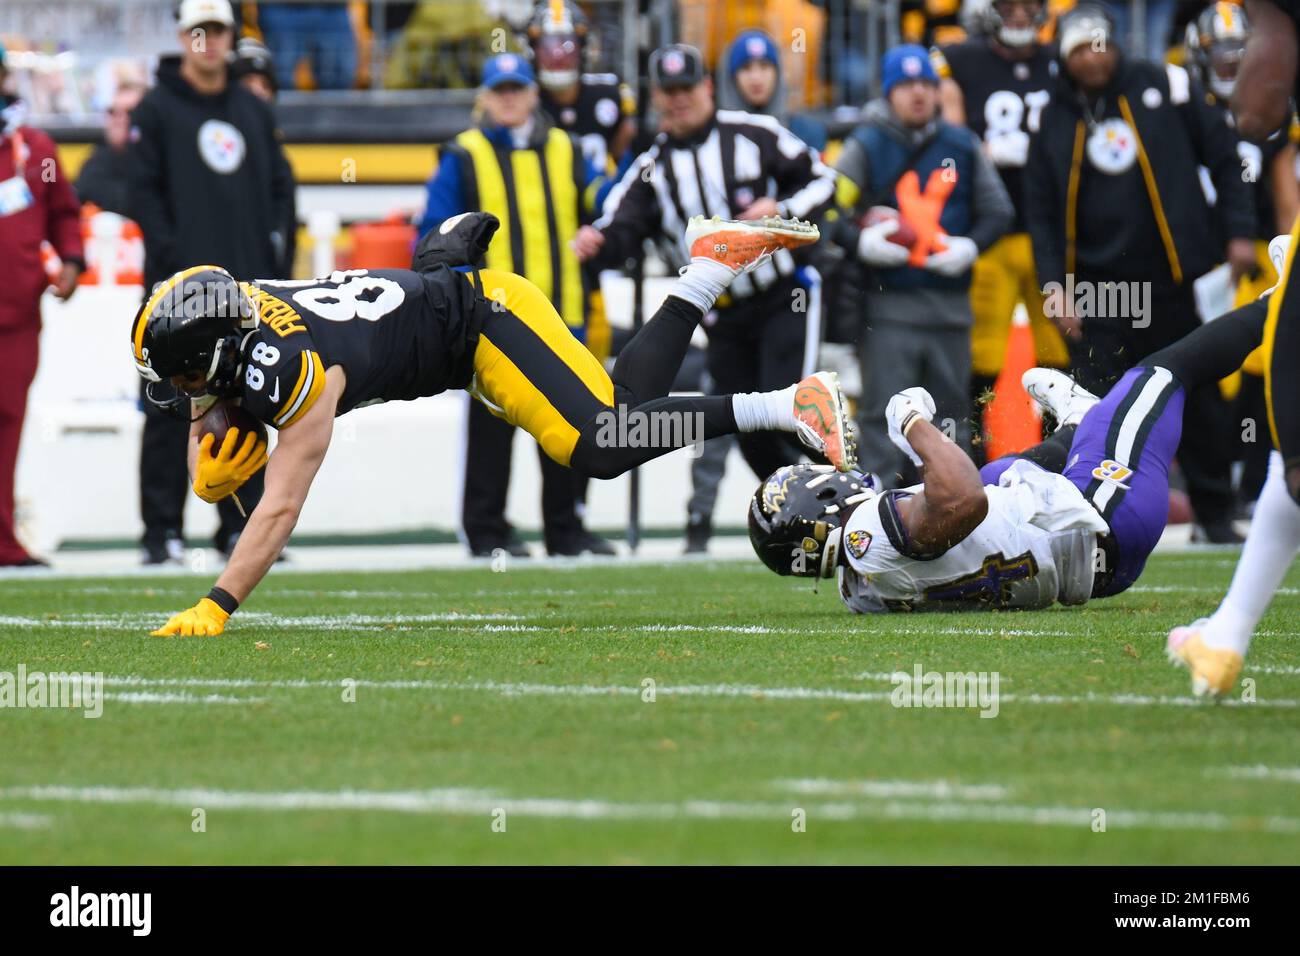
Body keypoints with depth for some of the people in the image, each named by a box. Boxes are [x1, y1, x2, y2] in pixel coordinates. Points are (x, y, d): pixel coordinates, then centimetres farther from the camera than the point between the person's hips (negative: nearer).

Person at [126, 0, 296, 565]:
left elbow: (281, 182, 19)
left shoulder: (252, 111, 16)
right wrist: (171, 255, -14)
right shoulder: (157, 110, 1)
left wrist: (276, 243, 4)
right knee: (171, 412, -5)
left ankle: (240, 526, 11)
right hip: (180, 286, -5)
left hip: (248, 285, 5)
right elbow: (141, 191, -4)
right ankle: (162, 531, -4)